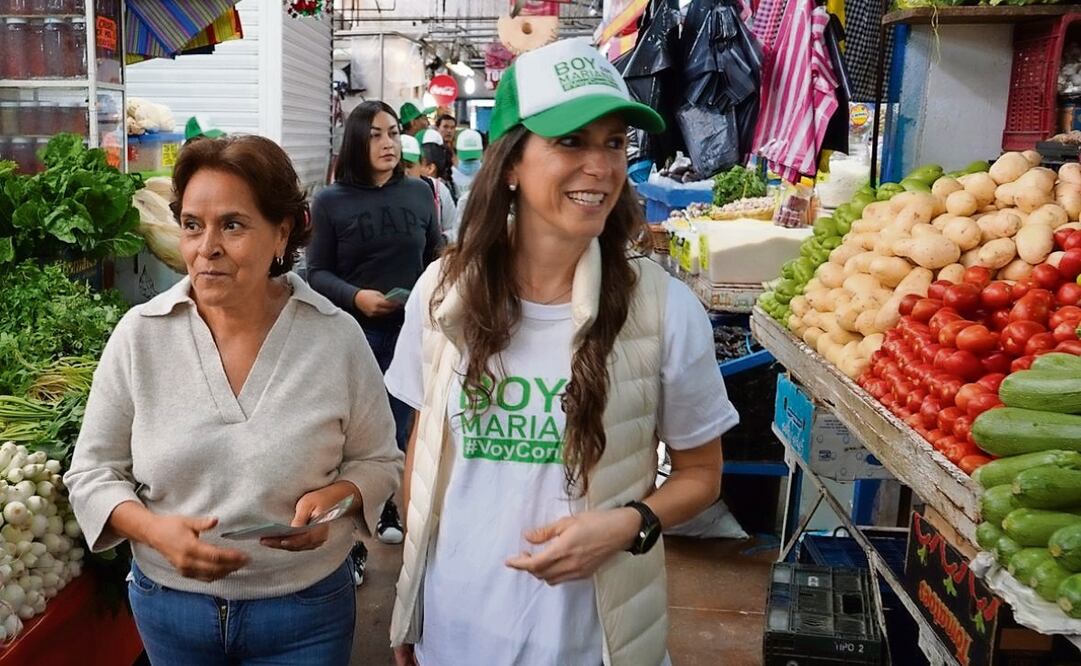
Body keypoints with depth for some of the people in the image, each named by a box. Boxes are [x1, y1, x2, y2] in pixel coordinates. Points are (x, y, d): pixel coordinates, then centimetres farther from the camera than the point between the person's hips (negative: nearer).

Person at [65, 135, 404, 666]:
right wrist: (156, 530, -20)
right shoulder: (139, 334, -8)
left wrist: (335, 497, -21)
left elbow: (378, 461, 0)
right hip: (168, 606, 2)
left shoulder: (337, 336, -11)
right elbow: (93, 472, -2)